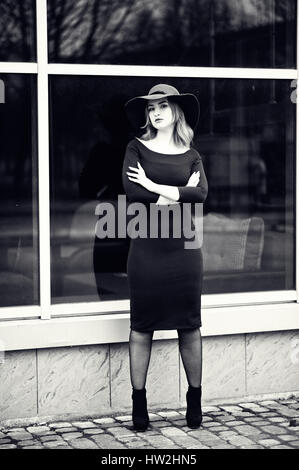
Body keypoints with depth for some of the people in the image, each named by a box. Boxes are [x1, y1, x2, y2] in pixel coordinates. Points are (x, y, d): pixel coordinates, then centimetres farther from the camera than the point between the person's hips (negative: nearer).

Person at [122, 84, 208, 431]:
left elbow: (201, 193, -8)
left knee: (190, 325, 5)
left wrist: (155, 187, -12)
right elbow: (132, 190, -11)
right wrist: (180, 193, -7)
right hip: (146, 246, -1)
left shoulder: (191, 155, 10)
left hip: (183, 246, 2)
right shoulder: (137, 148, 5)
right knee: (141, 326, 2)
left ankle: (195, 400, 16)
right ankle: (139, 403, 11)